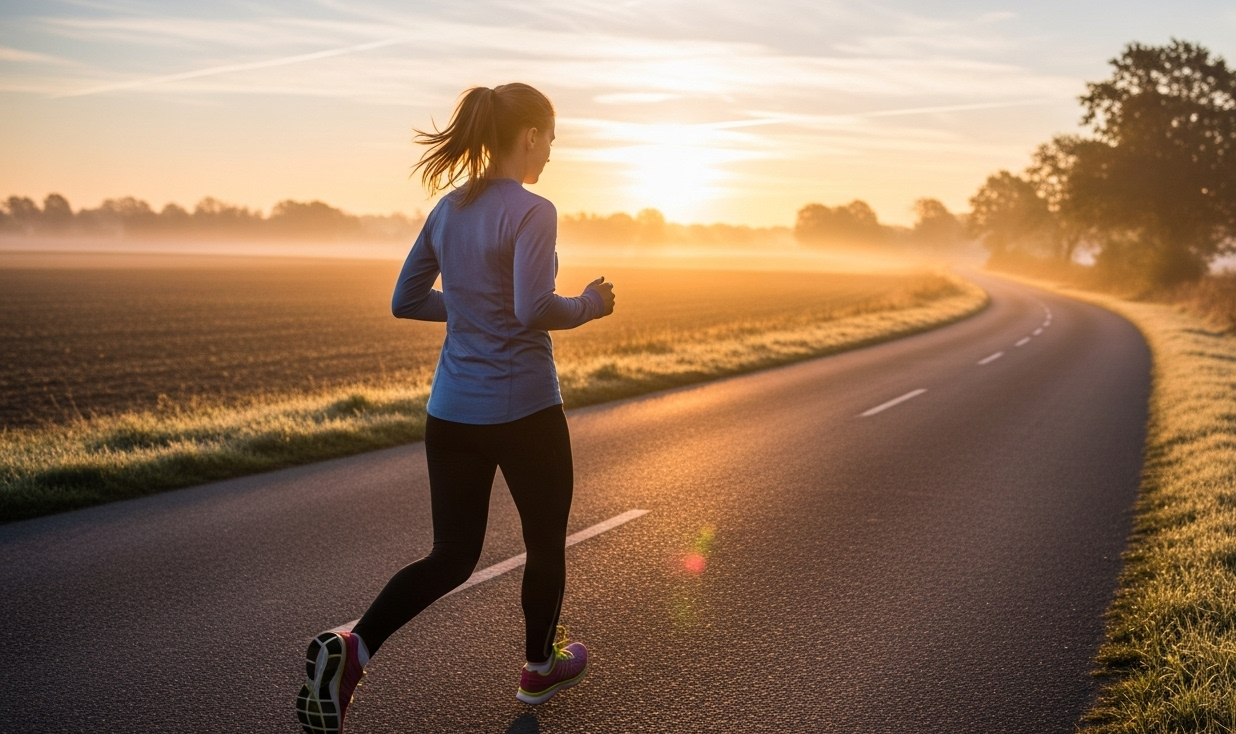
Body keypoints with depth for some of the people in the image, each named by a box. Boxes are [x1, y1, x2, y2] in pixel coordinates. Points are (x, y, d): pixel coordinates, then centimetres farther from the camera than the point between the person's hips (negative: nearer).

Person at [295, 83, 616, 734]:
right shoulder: (531, 213, -14)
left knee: (451, 556, 12)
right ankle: (540, 667, 36)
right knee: (545, 544, 17)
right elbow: (535, 312, -24)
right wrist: (590, 304, -6)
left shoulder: (447, 209, 7)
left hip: (450, 412, 6)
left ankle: (351, 647, -10)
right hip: (522, 412, -6)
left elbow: (405, 301, 11)